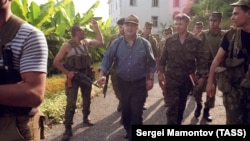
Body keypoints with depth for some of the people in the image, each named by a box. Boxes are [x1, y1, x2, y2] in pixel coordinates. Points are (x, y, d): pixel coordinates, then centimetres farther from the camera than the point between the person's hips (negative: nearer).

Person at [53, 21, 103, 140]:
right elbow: (56, 61, -12)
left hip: (86, 75, 6)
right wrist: (67, 72, -18)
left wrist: (96, 28, 3)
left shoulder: (86, 42, 3)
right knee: (71, 103, -7)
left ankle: (86, 118, 39)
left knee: (87, 99, 18)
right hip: (74, 77, -6)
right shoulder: (67, 46, -14)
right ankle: (68, 129, 0)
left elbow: (100, 42, 10)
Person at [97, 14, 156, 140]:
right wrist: (102, 75, -18)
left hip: (139, 84, -2)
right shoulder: (116, 43, -3)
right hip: (122, 83, 2)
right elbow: (107, 59, -5)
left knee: (136, 113, -1)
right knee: (125, 111, 18)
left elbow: (151, 63, 2)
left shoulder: (145, 43, -5)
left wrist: (150, 79, -2)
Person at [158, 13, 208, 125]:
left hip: (187, 78, 1)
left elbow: (201, 59, -1)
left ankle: (178, 123, 36)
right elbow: (163, 58, 4)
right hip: (171, 78, -1)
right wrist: (161, 72, 0)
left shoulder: (195, 41, -3)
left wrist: (202, 76, -5)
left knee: (181, 105, 16)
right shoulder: (169, 40, 0)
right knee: (172, 106, -7)